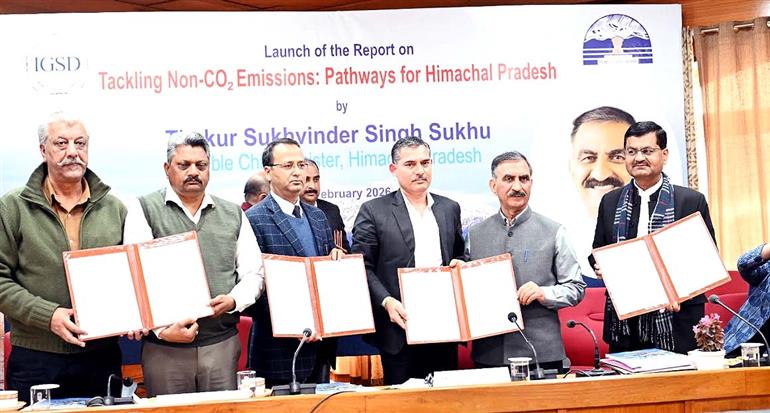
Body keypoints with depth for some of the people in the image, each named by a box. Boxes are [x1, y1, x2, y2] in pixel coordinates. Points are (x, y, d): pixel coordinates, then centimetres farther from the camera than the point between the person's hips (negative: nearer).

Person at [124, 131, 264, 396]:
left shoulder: (233, 215, 13)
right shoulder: (146, 211, 2)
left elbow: (253, 273, 12)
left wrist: (234, 300, -9)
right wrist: (161, 329, -16)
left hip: (222, 343, 3)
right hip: (165, 346, -2)